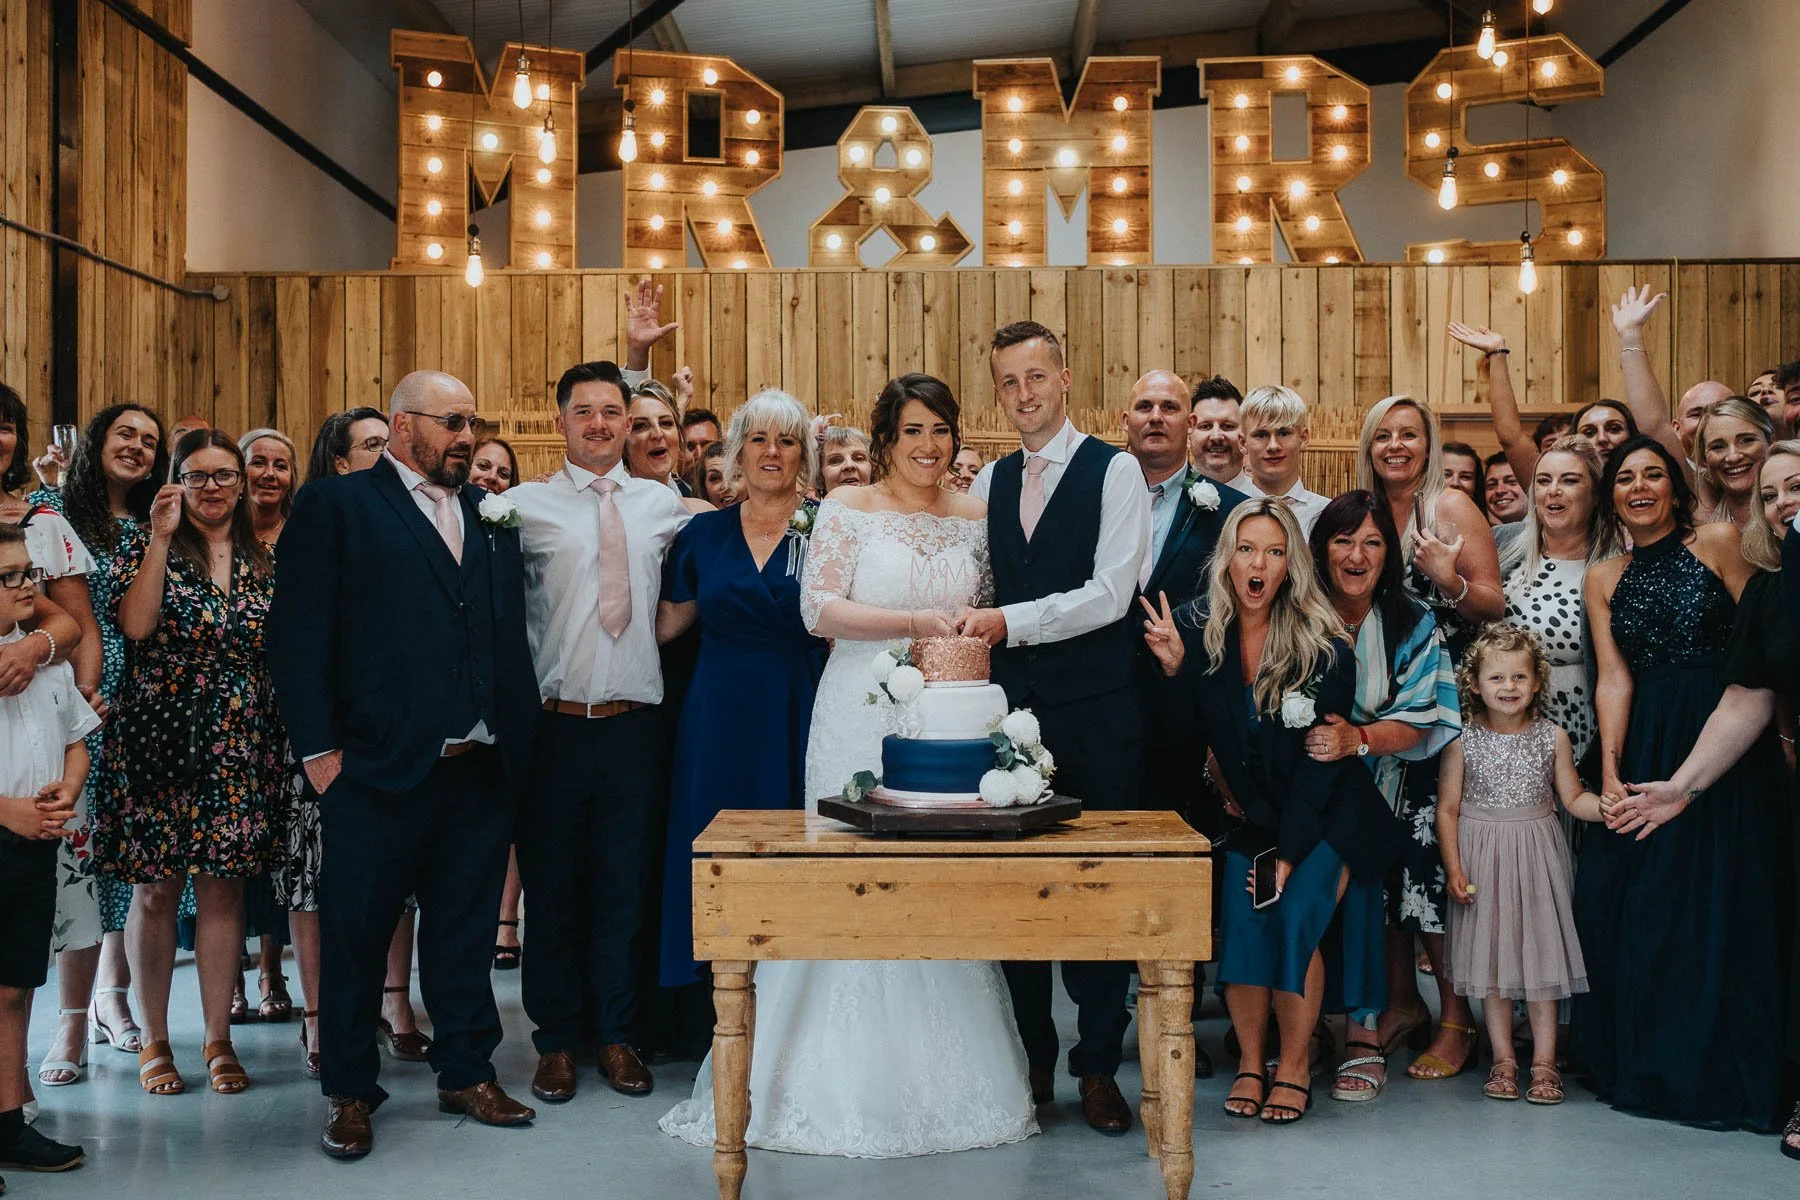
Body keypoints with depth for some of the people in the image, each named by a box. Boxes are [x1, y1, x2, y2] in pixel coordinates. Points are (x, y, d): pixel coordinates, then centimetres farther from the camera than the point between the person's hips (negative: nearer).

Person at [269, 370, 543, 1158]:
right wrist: (319, 747, -11)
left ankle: (466, 1074, 26)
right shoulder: (335, 506, -1)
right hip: (378, 767, -4)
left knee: (464, 929, 13)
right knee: (356, 931, 6)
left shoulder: (493, 514, 14)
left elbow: (512, 629, 13)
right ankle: (350, 1093, 20)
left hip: (481, 767, 4)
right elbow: (298, 634, -6)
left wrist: (519, 737, 3)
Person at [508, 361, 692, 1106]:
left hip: (633, 725, 2)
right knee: (551, 889, 8)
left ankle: (618, 1037, 23)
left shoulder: (663, 505, 8)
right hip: (554, 725, -2)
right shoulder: (527, 506, 0)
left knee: (626, 889, 9)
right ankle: (555, 1042, 22)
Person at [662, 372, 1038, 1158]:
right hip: (862, 718, -3)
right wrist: (914, 623, -15)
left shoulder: (976, 517, 11)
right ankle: (851, 1082, 8)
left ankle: (943, 1077, 15)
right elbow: (819, 608, -8)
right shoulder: (847, 509, 0)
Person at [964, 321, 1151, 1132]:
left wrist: (1008, 621, -20)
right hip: (1014, 704, 4)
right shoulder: (990, 481, 13)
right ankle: (1030, 1057, 20)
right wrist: (960, 628, 0)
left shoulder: (1114, 472, -3)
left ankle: (1097, 1065, 14)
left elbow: (1109, 593, -14)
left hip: (1096, 710, -4)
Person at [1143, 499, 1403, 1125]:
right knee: (1240, 919, -20)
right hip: (1251, 815, 2)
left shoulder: (1323, 645, -12)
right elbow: (1194, 735, -2)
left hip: (1327, 815, -2)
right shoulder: (1199, 630, -3)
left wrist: (1288, 853, -17)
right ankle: (1250, 1064, -3)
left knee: (1294, 917, -22)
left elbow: (1320, 760, -12)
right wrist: (1176, 668, -18)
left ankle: (1294, 1068, -4)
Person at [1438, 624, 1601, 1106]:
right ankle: (1503, 1060, 16)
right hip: (1482, 858, -1)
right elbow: (1448, 808, -1)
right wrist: (1453, 868, -7)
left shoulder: (1552, 737, -1)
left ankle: (1544, 1061, 12)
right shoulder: (1462, 740, -5)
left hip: (1536, 857, 1)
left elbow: (1574, 799, 5)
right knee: (1489, 955, 4)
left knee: (1541, 950, 2)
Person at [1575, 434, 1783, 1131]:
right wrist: (1610, 773, -6)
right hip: (1643, 746, 4)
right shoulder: (1604, 578, 13)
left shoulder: (1716, 543, 2)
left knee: (1718, 901, -3)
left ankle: (1718, 1070, 9)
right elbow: (1614, 678, 6)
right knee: (1629, 901, 2)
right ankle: (1645, 1063, 17)